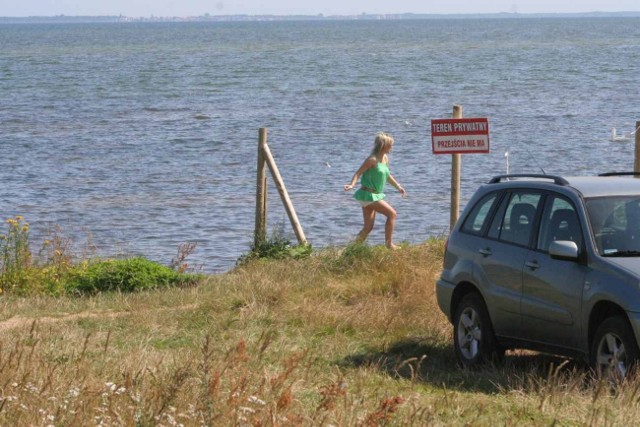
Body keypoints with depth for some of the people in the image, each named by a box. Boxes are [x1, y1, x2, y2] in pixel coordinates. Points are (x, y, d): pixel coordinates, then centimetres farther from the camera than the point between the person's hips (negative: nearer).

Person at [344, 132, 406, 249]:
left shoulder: (385, 158, 9)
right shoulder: (373, 159, -17)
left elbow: (387, 175, 25)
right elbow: (359, 173, -19)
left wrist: (398, 186, 30)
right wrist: (352, 184, -36)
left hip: (375, 195, 9)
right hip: (368, 195, -9)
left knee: (368, 227, 8)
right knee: (392, 214, -8)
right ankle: (389, 243, -2)